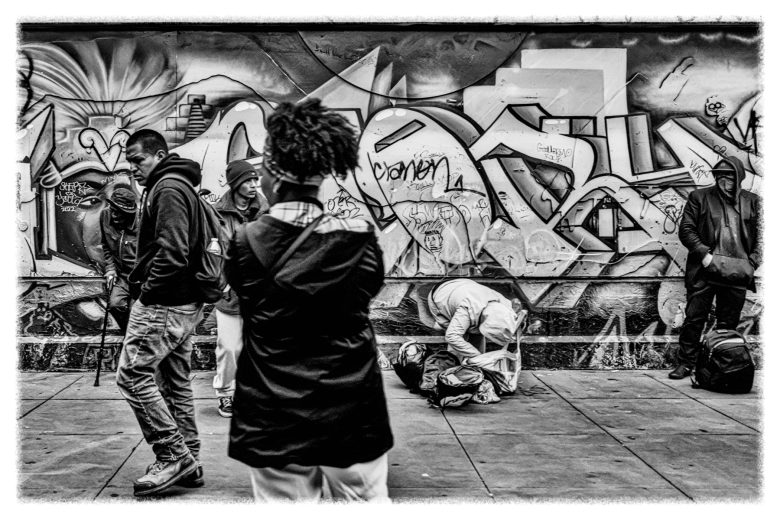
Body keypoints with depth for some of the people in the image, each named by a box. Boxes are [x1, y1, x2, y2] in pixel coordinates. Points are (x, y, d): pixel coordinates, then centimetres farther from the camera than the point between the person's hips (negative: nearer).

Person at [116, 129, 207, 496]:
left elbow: (171, 250, -23)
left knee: (132, 373, -9)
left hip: (164, 303, -11)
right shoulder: (178, 186, 20)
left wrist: (147, 290, -15)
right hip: (185, 302, 11)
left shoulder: (168, 188, -12)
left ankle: (173, 455, -6)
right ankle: (187, 464, 18)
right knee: (175, 381, 12)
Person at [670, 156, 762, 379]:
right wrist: (704, 254, -11)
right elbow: (686, 229, 0)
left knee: (729, 323, 7)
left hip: (737, 272, 2)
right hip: (704, 269, -2)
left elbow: (759, 235, 11)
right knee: (694, 317, -2)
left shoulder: (752, 202, 11)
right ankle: (685, 363, 5)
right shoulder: (699, 197, 5)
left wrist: (752, 262, -3)